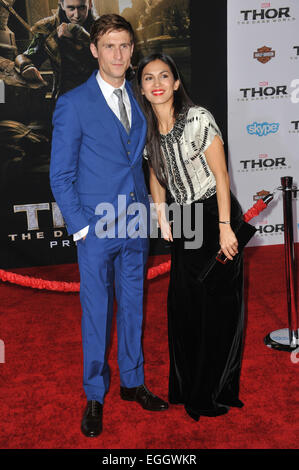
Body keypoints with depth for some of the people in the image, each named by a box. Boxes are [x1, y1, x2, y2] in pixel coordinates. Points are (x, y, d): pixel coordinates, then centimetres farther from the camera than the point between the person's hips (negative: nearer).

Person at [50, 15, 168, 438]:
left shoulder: (138, 100, 9)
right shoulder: (73, 103, -7)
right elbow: (60, 175, -7)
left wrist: (147, 207, 6)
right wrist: (81, 226, -12)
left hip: (136, 227, 5)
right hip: (96, 229, -5)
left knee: (133, 307, 16)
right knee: (96, 313, 7)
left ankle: (132, 382, 34)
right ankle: (95, 396, 24)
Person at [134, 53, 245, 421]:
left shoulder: (198, 118, -15)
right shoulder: (147, 129, 2)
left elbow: (220, 174, -15)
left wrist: (225, 228, -17)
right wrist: (163, 220, 8)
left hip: (215, 214, -6)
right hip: (184, 221, 6)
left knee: (218, 304, 0)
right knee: (183, 304, 12)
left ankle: (216, 394, 17)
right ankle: (187, 388, 30)